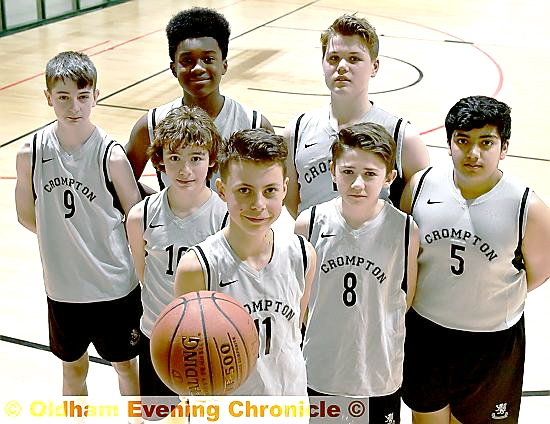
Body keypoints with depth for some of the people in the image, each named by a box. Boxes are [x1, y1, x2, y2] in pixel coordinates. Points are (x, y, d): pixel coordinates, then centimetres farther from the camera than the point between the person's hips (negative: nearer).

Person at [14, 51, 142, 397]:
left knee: (125, 365, 18)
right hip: (63, 287, 2)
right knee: (73, 369, 21)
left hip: (115, 288, -2)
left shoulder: (111, 155, -16)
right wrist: (67, 241, 1)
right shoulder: (31, 153, -8)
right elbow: (26, 215, 6)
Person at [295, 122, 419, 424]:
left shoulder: (405, 230, -12)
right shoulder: (309, 224, -11)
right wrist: (326, 331, 3)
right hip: (319, 372, 0)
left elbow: (406, 298, 3)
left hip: (380, 375, 0)